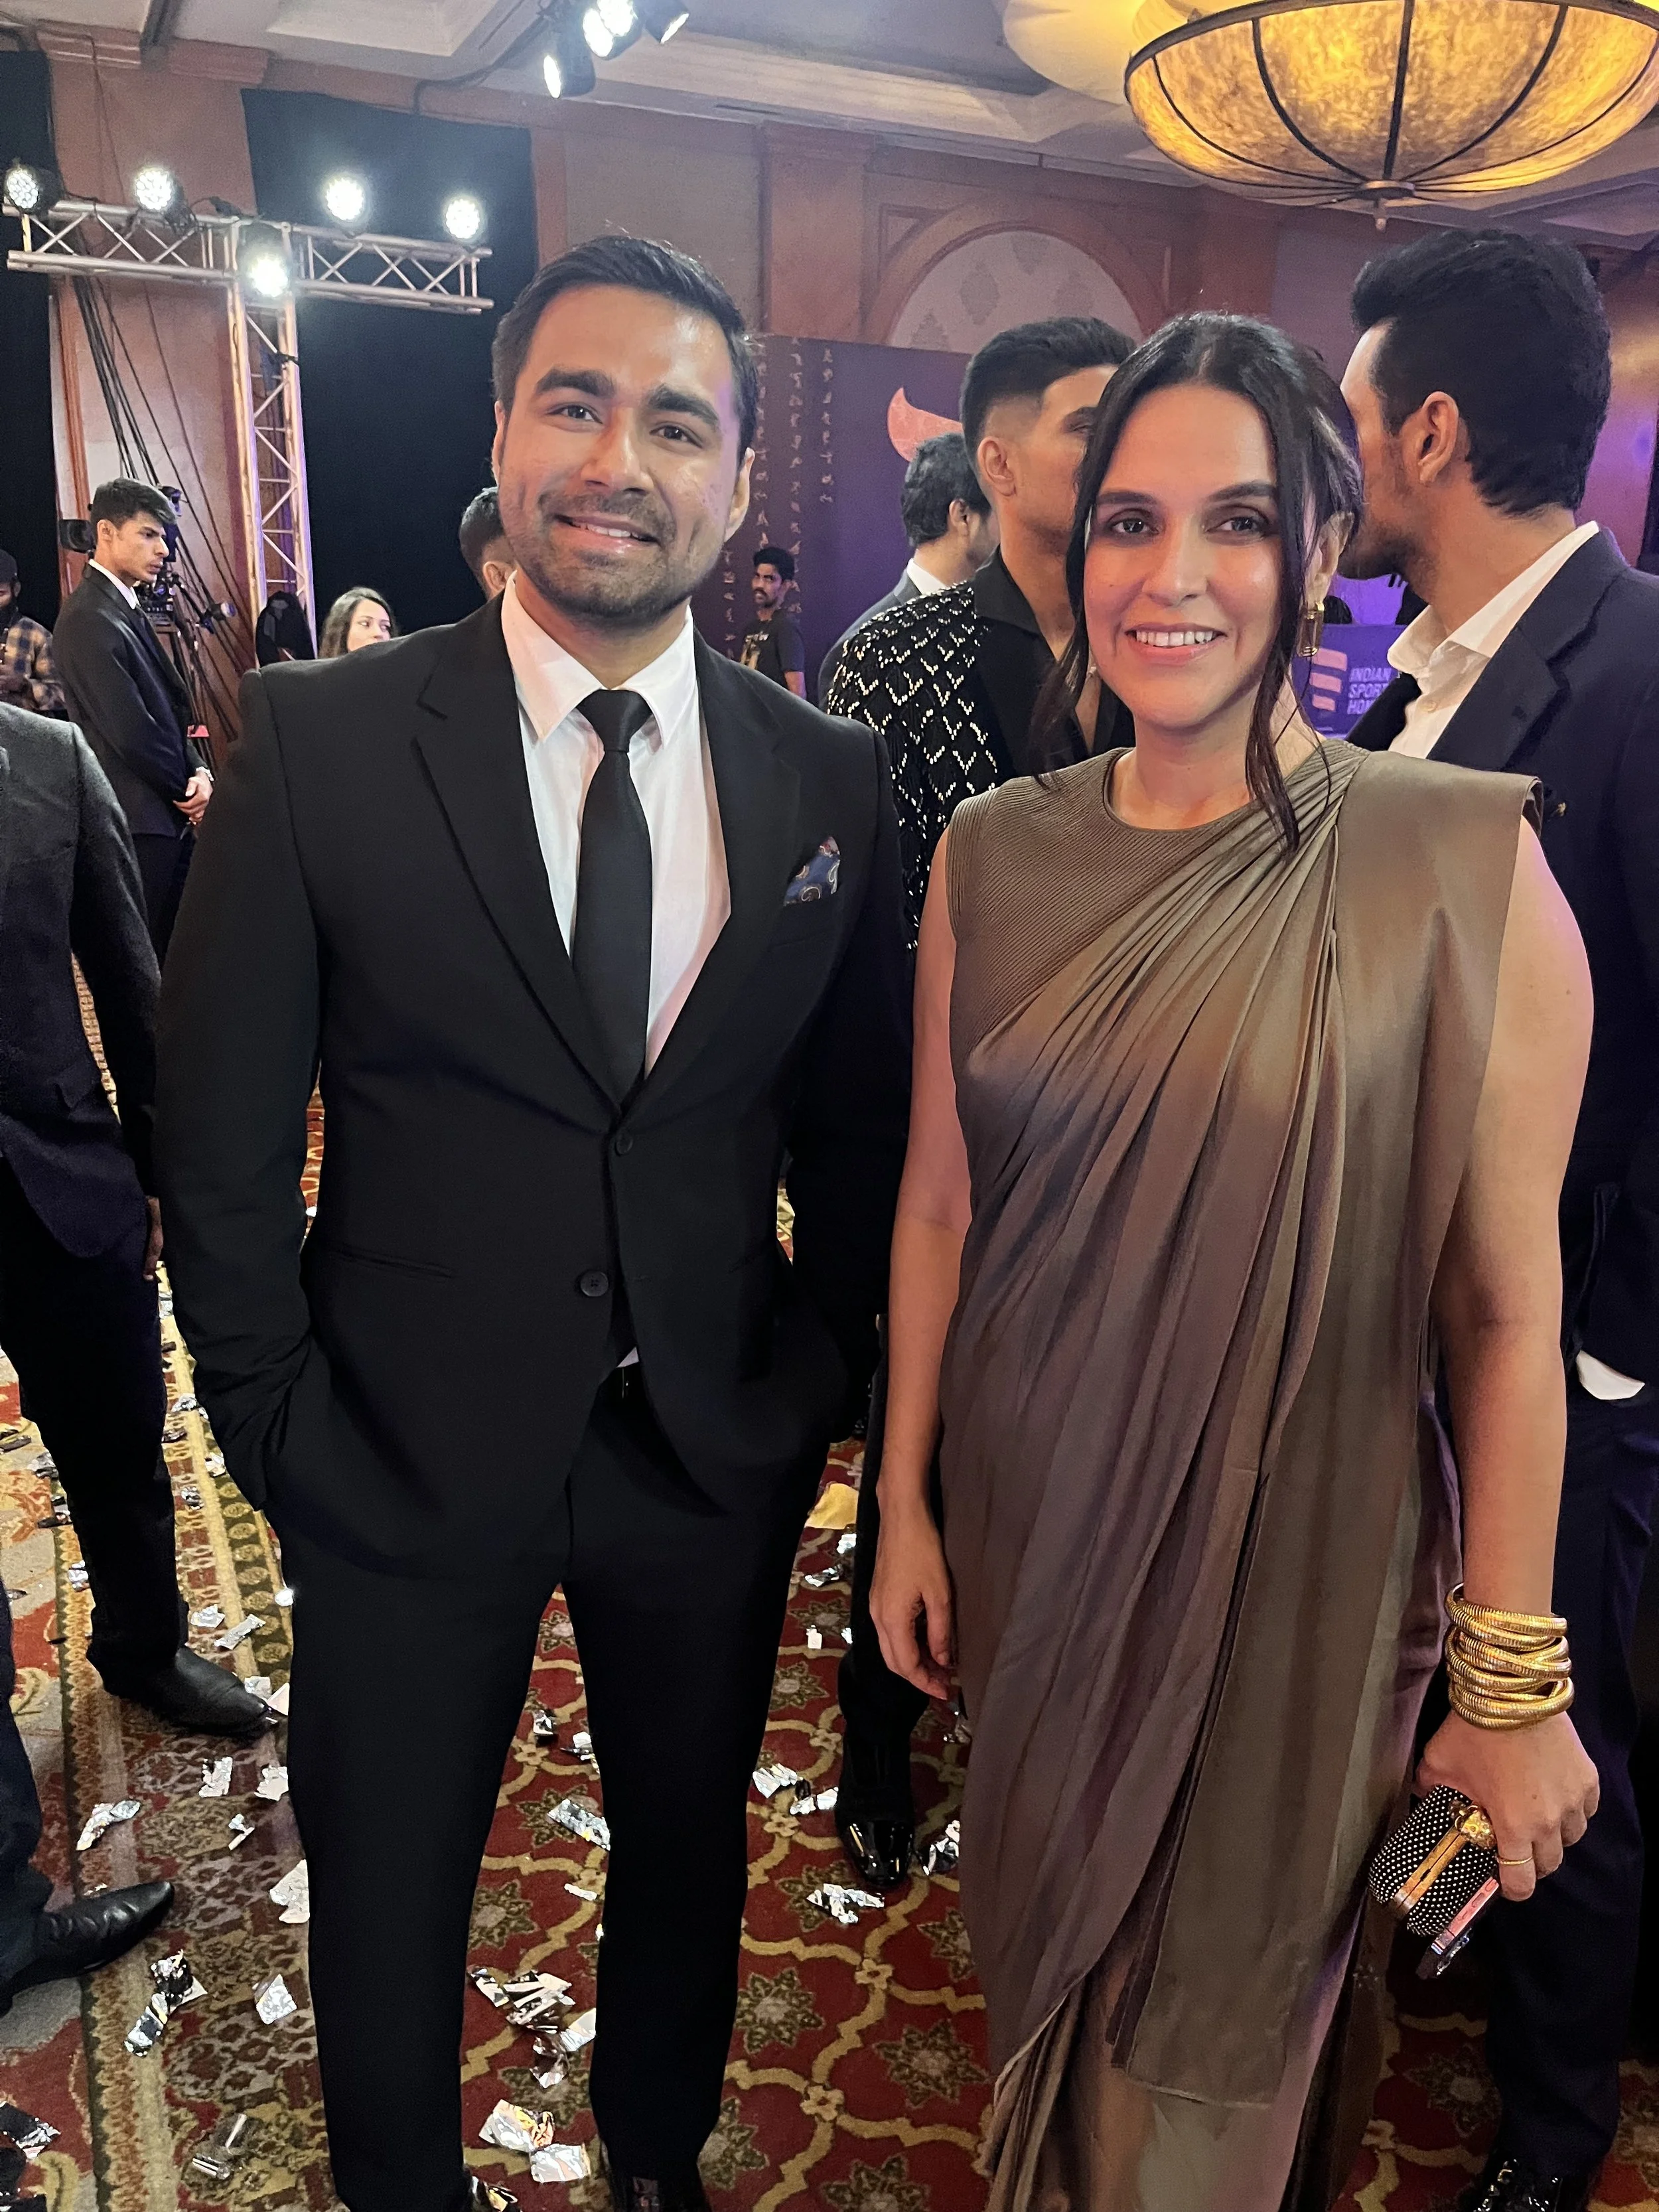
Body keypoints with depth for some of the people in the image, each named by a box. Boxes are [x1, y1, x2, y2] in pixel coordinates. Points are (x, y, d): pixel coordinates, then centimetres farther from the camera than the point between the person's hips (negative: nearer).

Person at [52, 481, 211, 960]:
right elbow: (131, 731, -20)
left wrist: (198, 770, -1)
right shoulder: (89, 619, -16)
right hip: (138, 821, -9)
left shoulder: (128, 608, 14)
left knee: (172, 955, 14)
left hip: (170, 815, 9)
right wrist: (189, 788, -6)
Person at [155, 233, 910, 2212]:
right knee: (387, 1902, 19)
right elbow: (218, 1134, -6)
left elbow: (861, 1125, 5)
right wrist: (280, 1427, -6)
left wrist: (813, 1383, 3)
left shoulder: (826, 781, -4)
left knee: (689, 1856, 24)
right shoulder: (316, 741, -11)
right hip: (407, 1457, -2)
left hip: (716, 1455, 3)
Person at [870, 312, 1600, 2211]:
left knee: (1225, 2034, 21)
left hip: (1294, 1561, -3)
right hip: (1027, 1536, 4)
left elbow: (1504, 1304, -13)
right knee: (1042, 1943, 28)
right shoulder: (993, 858, -5)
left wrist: (1513, 1684, -7)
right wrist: (905, 1503, 6)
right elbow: (939, 1204, 2)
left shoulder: (1464, 863, -16)